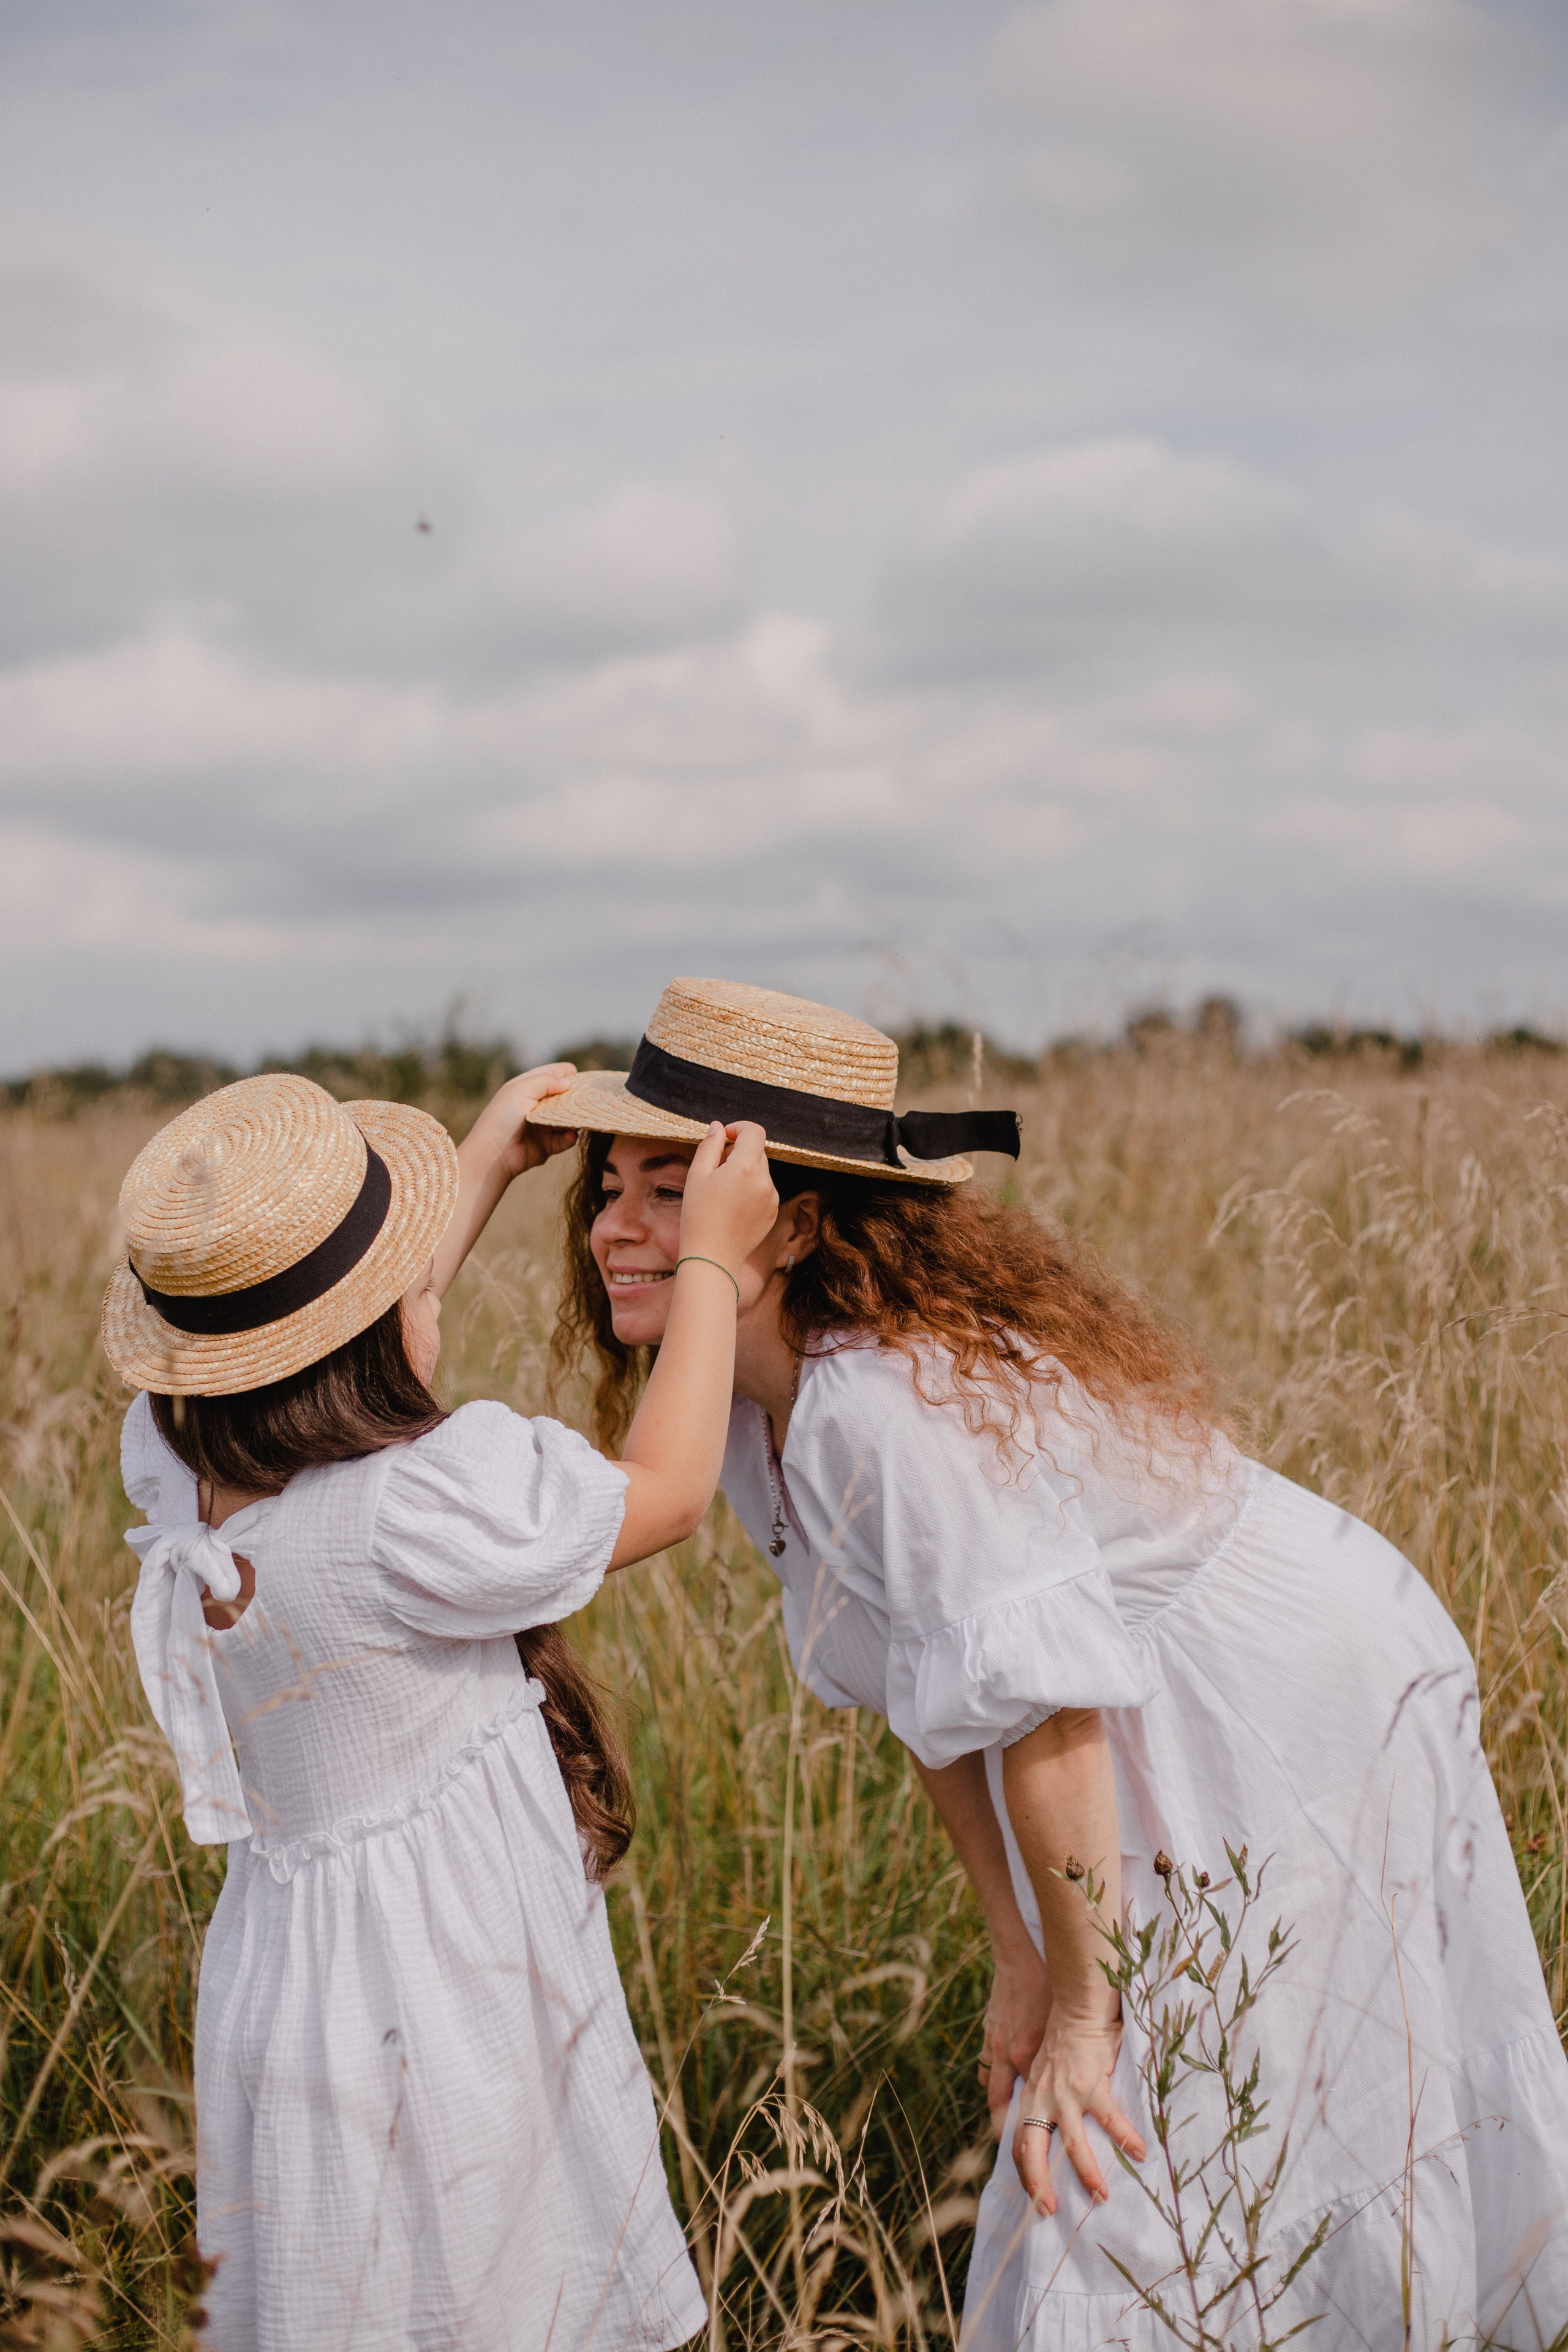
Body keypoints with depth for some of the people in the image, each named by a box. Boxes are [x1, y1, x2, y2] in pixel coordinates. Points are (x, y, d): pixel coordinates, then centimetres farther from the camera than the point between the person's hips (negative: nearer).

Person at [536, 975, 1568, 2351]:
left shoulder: (889, 1401, -32)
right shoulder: (752, 1410, -3)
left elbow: (1046, 1710, -29)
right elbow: (936, 1699, 4)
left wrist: (1085, 2009, -19)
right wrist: (1023, 1958, 4)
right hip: (1178, 1768, 9)